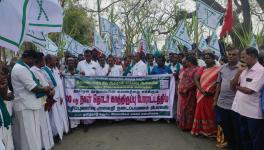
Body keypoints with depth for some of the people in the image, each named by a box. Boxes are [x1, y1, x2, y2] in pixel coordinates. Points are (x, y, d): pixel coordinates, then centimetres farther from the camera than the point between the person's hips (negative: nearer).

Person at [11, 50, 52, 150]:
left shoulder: (18, 67, 16)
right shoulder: (22, 69, -18)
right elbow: (32, 87, -21)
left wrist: (43, 89, 7)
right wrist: (45, 89, -5)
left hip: (24, 104, 11)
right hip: (27, 105, -11)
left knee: (23, 134, 18)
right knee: (30, 134, -3)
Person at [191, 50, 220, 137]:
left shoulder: (218, 69, -4)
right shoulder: (202, 69, 12)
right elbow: (196, 78, 2)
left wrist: (213, 91, -18)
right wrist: (201, 89, -11)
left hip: (211, 96, -5)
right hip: (201, 95, 5)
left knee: (211, 114, 3)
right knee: (201, 113, 11)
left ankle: (212, 132, 15)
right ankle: (202, 130, 23)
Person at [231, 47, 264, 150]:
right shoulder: (244, 70, 8)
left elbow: (249, 90, -20)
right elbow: (233, 84, 4)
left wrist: (237, 87, -3)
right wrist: (239, 72, -8)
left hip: (253, 112, -7)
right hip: (242, 109, 7)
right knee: (244, 135, 21)